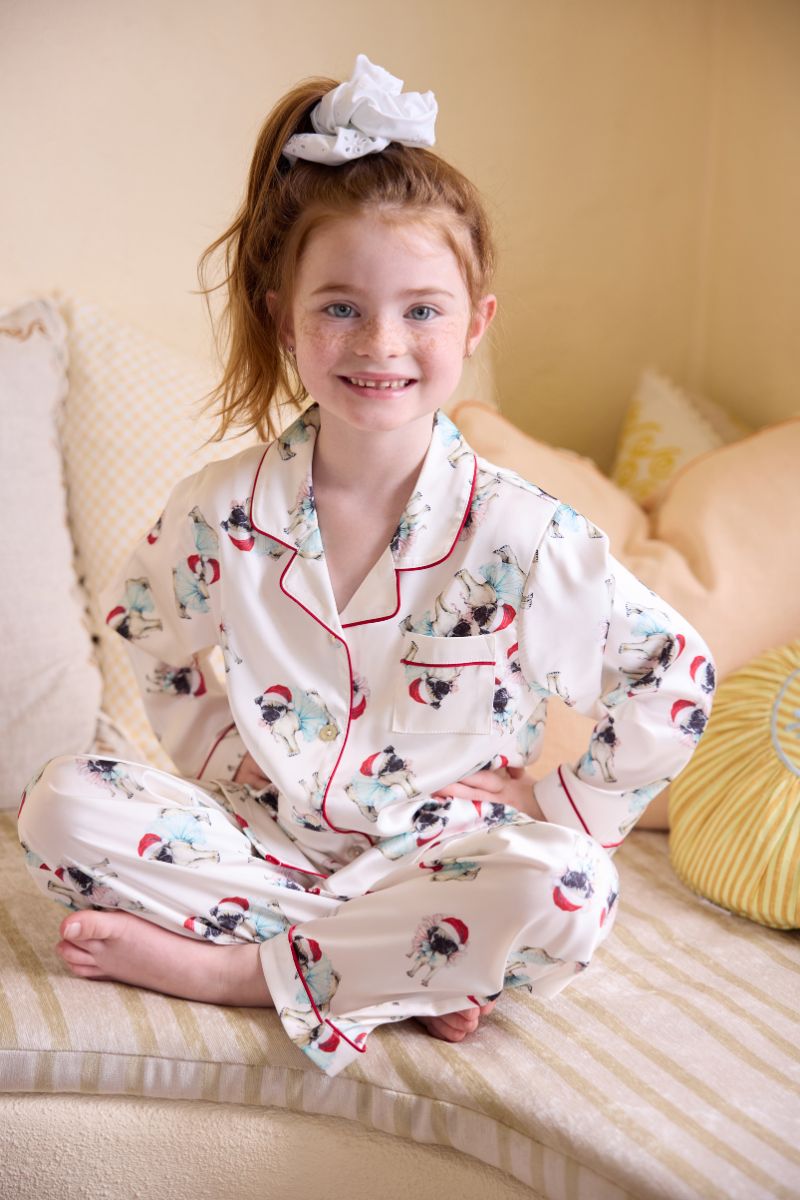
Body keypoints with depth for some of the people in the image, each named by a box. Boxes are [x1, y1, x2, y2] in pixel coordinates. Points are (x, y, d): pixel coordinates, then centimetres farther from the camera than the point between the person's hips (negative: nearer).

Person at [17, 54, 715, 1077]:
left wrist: (559, 811, -5)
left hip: (434, 858, -1)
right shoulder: (219, 512, -9)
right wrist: (220, 761, 2)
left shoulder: (522, 534, -15)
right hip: (262, 835, 2)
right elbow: (151, 636, 12)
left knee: (568, 894, -33)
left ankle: (222, 968, -19)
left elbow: (675, 677, -5)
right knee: (65, 804, -18)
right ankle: (405, 966, -18)